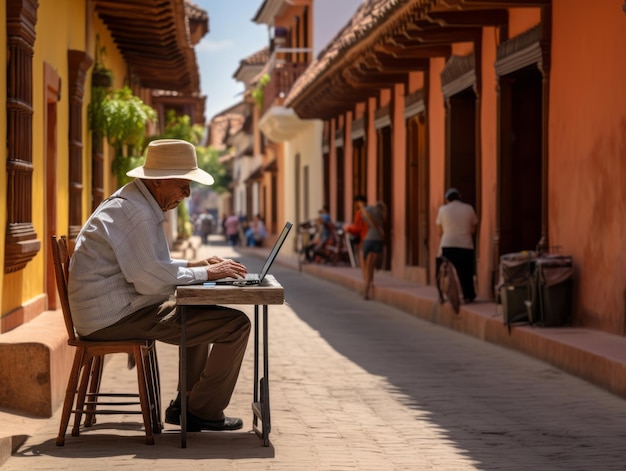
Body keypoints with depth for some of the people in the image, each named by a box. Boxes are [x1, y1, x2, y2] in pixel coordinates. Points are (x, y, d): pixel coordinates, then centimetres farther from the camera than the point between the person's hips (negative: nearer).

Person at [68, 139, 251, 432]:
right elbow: (149, 278, -24)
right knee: (236, 325, -11)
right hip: (116, 317, -11)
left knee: (201, 315, 33)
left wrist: (196, 265, 11)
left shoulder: (134, 202, 15)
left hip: (108, 313, 11)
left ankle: (185, 403, 31)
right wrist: (205, 274, -13)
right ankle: (203, 411, 2)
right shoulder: (136, 211, -19)